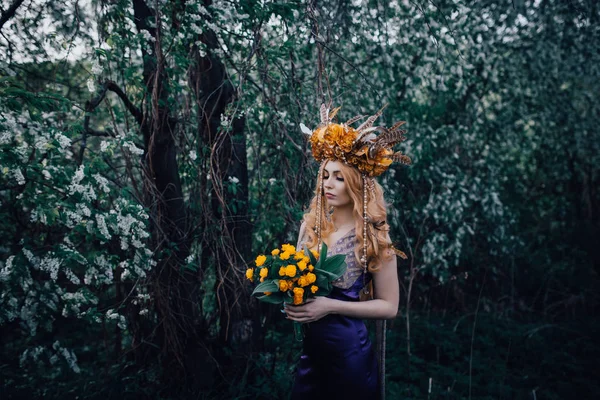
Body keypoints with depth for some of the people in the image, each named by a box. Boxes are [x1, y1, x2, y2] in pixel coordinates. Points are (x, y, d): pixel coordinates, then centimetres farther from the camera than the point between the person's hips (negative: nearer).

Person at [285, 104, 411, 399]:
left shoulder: (373, 237, -12)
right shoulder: (311, 225, -1)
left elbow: (389, 306, -10)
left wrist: (331, 306, -19)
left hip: (349, 352, -4)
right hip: (310, 349, 4)